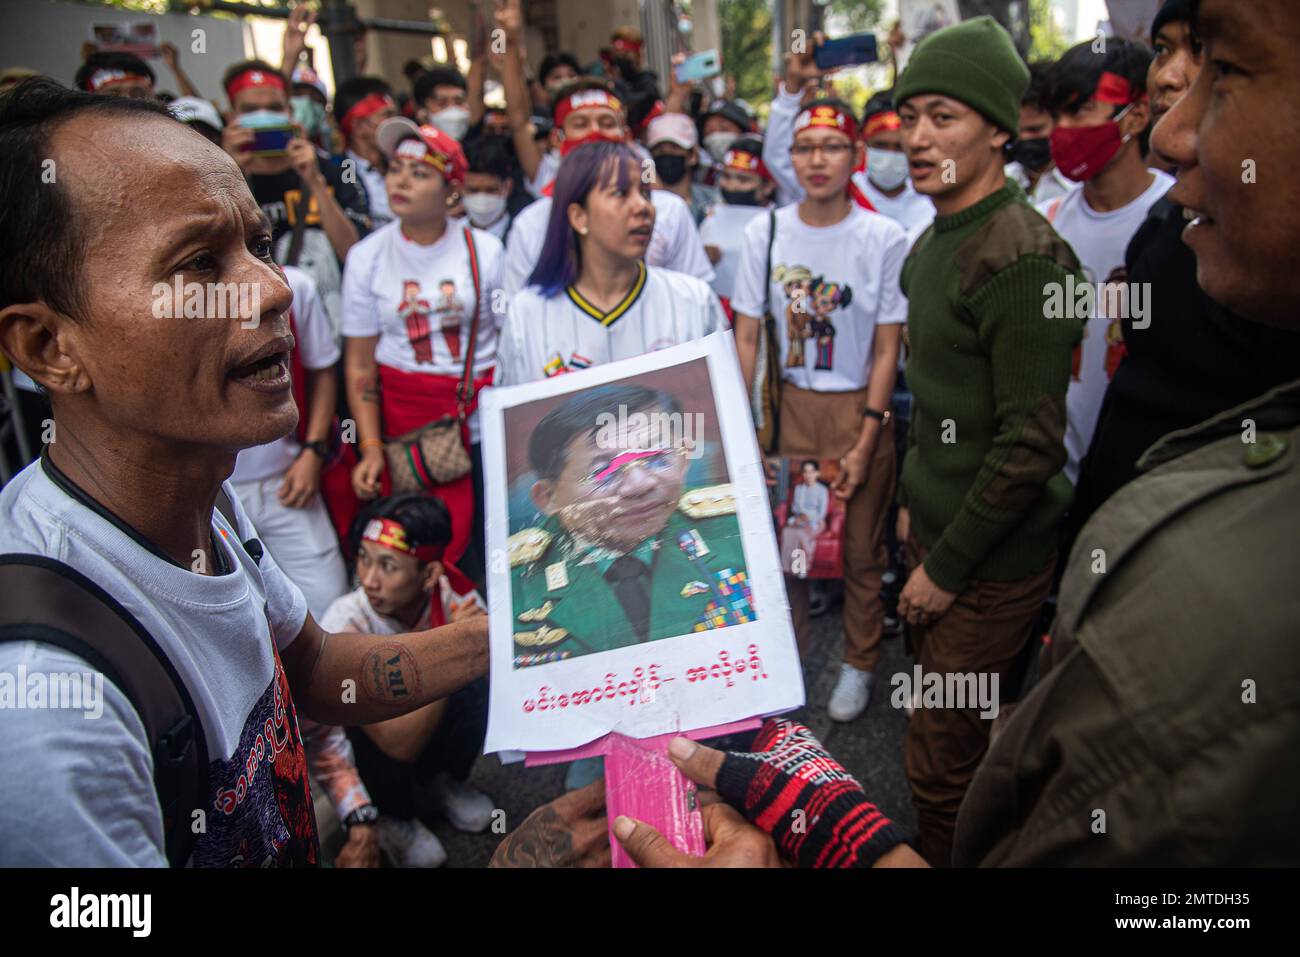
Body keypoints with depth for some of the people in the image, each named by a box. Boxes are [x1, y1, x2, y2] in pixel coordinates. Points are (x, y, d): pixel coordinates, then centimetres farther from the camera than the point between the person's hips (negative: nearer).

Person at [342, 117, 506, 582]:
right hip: (405, 417, 1)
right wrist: (370, 447, -4)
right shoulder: (367, 256, 3)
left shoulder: (483, 250, 1)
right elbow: (360, 363, 4)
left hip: (484, 412, 0)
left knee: (492, 545, 1)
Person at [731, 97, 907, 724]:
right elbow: (746, 336, 2)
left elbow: (887, 349, -6)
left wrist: (865, 443, -10)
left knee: (860, 547, 8)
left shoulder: (884, 239, -7)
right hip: (788, 405, 2)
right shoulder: (765, 232, 0)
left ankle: (858, 664, 29)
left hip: (858, 408, -2)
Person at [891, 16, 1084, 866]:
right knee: (958, 734, 23)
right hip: (940, 528, 9)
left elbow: (1031, 445, -23)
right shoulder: (937, 239, 9)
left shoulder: (1021, 258, -21)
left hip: (992, 558, -9)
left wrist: (947, 565, -16)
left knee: (940, 763, 2)